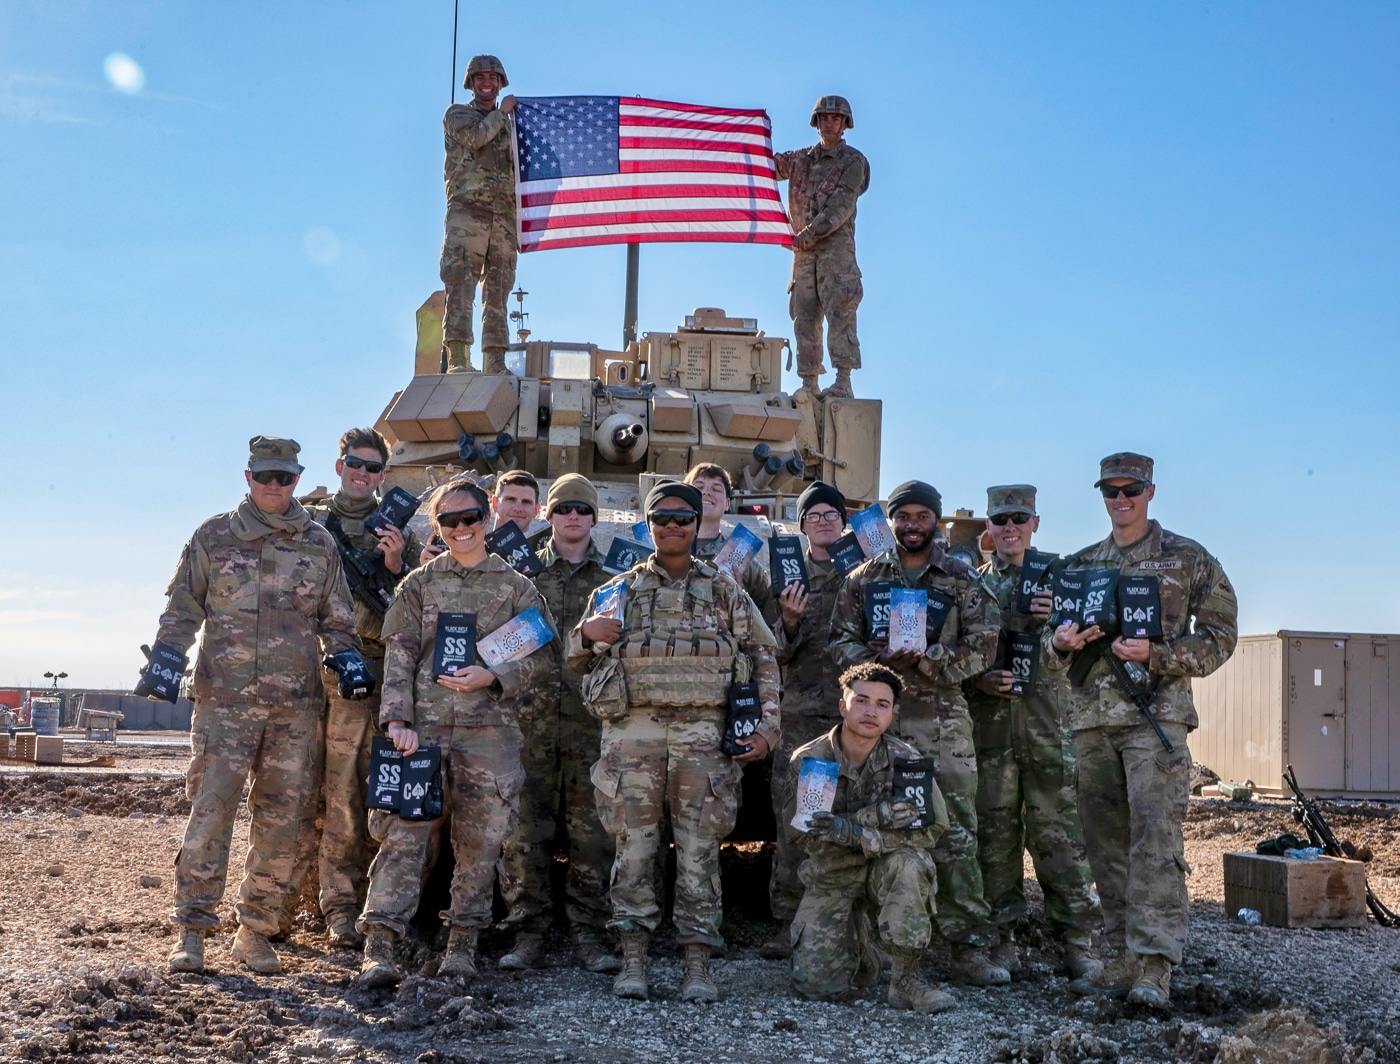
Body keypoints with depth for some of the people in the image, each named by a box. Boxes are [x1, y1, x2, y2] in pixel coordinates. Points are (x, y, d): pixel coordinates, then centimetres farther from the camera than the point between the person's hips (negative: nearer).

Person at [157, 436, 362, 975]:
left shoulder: (319, 544, 12)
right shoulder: (215, 536, 8)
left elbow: (336, 618, 18)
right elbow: (183, 606, 11)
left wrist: (346, 658, 2)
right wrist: (166, 653, -5)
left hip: (296, 703, 2)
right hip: (225, 698, -2)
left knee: (280, 819, 4)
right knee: (211, 808, -8)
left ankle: (255, 931, 14)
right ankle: (191, 930, 0)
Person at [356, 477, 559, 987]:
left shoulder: (515, 586, 9)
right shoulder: (418, 584, 12)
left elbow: (546, 660, 6)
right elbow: (398, 656, 4)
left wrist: (493, 677, -9)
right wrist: (397, 718, -8)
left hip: (489, 731, 0)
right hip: (423, 728, 0)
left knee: (479, 842, 3)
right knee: (403, 834, -7)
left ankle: (462, 946, 15)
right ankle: (378, 950, -6)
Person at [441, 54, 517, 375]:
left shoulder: (510, 125, 26)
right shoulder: (457, 114, 14)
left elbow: (520, 171, 25)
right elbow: (475, 137, -8)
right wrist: (502, 111, 6)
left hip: (504, 215, 4)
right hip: (467, 209, -4)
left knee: (498, 291, 0)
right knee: (460, 283, -14)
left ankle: (495, 365, -2)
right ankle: (458, 360, -21)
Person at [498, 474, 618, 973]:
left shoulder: (612, 582, 12)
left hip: (592, 717, 0)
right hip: (532, 714, 0)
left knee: (591, 829, 1)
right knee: (526, 827, -1)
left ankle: (588, 932, 9)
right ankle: (528, 932, 8)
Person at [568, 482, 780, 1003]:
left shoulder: (723, 590, 12)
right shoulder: (621, 588, 13)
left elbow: (763, 658, 12)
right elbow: (577, 661, 17)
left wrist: (766, 726, 2)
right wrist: (586, 632, -6)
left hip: (703, 731, 0)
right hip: (634, 728, 1)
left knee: (700, 848, 0)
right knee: (634, 844, 0)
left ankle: (698, 967, 5)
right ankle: (633, 962, 7)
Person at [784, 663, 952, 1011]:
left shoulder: (904, 759, -9)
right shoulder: (808, 759, -10)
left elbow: (933, 827, -19)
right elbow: (798, 829, -19)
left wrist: (855, 833, -32)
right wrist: (874, 816, -32)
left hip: (885, 868, 0)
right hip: (831, 876, 0)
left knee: (908, 860, -35)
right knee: (818, 986, -14)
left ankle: (905, 979, -19)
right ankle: (856, 946, 22)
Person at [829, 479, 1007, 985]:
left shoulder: (963, 581, 9)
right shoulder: (864, 578, 12)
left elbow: (982, 647, 0)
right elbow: (841, 642, 7)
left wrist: (925, 660, -13)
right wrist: (880, 659, -12)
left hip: (944, 721, -1)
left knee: (955, 833, -4)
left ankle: (969, 947, 0)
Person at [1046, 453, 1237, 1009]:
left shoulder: (1187, 558, 6)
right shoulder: (1079, 564, 18)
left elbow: (1220, 635, 2)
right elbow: (1049, 643, 18)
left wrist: (1155, 654, -13)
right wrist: (1059, 641, -7)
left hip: (1157, 712, -4)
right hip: (1091, 717, 5)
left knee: (1154, 833, -14)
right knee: (1107, 842, 5)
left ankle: (1155, 966, -14)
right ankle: (1122, 961, 12)